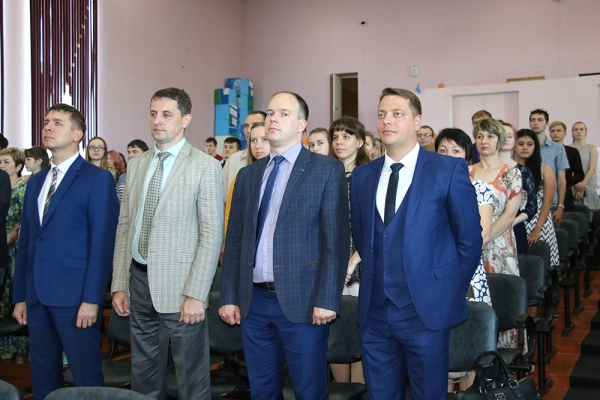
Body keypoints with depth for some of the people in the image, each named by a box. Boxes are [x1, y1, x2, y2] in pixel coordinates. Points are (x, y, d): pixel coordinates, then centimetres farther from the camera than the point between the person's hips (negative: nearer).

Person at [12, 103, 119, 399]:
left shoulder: (97, 178, -5)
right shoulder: (36, 181, 16)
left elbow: (102, 241, -11)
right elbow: (25, 242, 15)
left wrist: (92, 299, -16)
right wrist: (20, 296, 11)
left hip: (75, 297, -7)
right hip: (37, 297, 7)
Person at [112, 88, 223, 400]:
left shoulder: (204, 166, -6)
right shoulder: (137, 165, 12)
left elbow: (212, 233, -11)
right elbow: (125, 226, 13)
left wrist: (196, 294, -16)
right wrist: (119, 285, 8)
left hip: (178, 283, -5)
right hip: (139, 280, 5)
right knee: (143, 375, 16)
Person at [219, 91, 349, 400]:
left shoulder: (327, 170, -2)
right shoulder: (248, 174, 12)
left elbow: (336, 240, -8)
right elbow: (234, 240, 12)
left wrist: (326, 300, -14)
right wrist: (229, 297, 7)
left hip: (301, 302, -4)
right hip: (253, 302, 5)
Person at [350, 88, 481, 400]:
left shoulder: (449, 170, -6)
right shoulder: (362, 176, 8)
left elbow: (469, 238, -2)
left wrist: (451, 291, 1)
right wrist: (374, 278, 11)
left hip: (426, 311, -4)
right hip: (373, 311, 4)